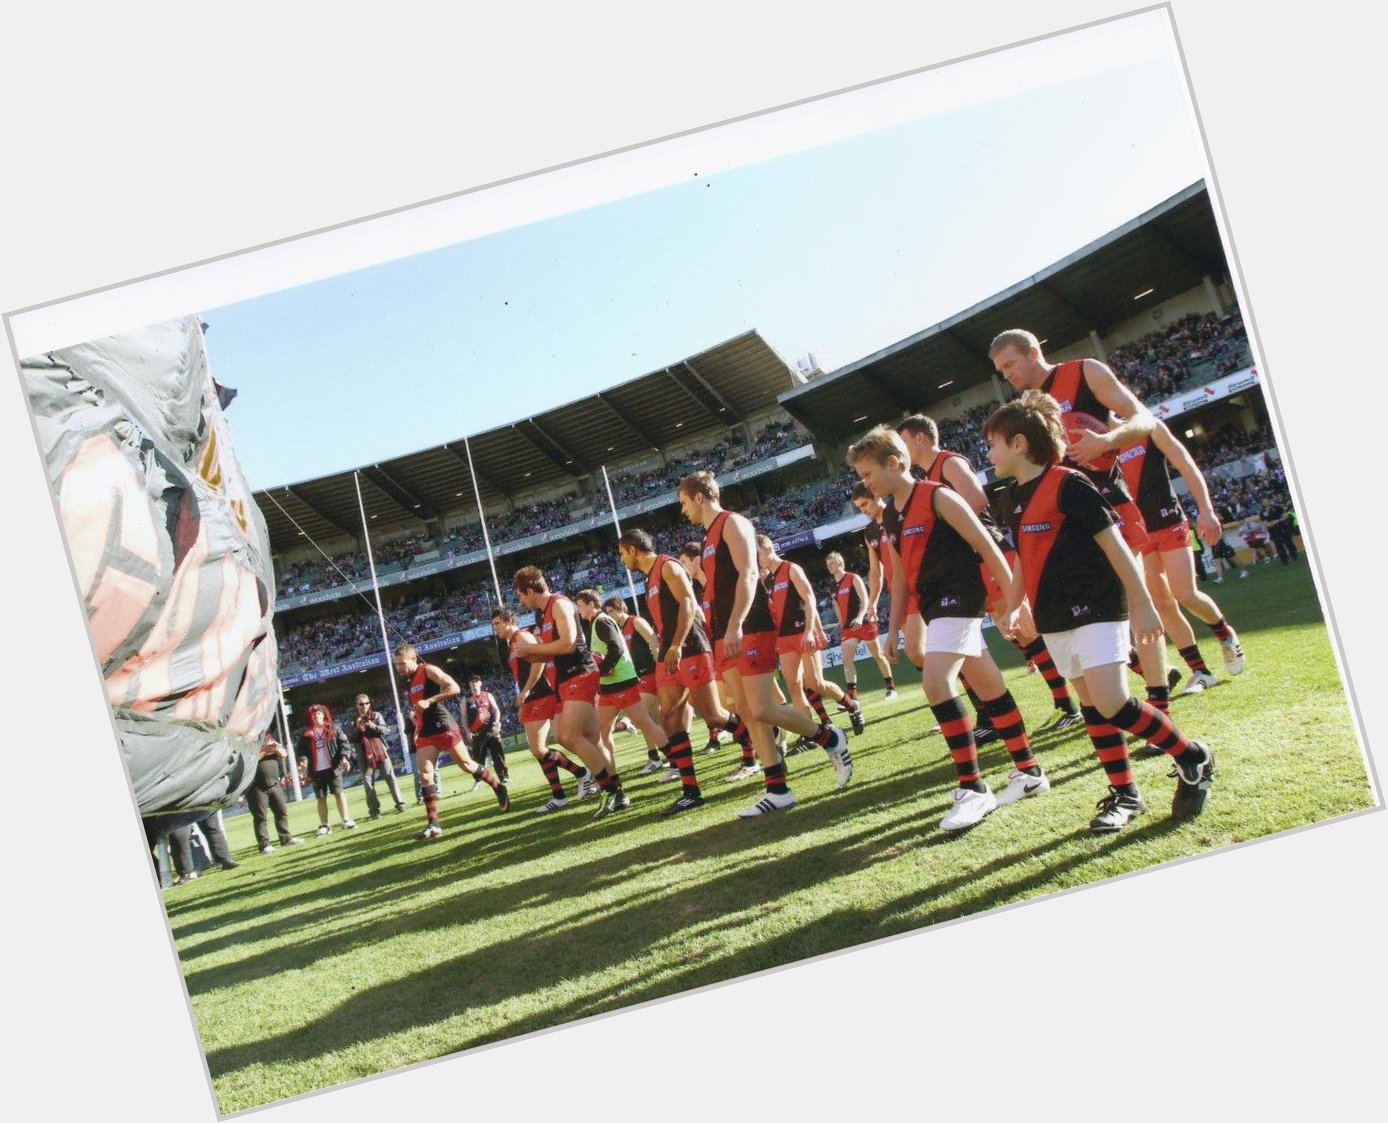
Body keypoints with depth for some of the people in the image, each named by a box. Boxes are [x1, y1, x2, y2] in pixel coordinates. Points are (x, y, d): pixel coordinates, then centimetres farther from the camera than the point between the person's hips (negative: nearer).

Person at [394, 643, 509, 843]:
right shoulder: (409, 681, 15)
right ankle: (433, 825, -12)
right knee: (425, 775, -8)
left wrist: (429, 701, -24)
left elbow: (454, 688, -20)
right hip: (425, 734, 7)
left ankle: (499, 788, 27)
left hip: (443, 727, -7)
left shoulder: (429, 670, -9)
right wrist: (416, 725, 20)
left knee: (466, 764, 4)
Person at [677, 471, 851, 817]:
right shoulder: (710, 535, 22)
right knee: (748, 713, 4)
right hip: (727, 635, 9)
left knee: (762, 711, -13)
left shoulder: (732, 523, -7)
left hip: (750, 631, -9)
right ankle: (777, 790, 5)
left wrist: (735, 626, -27)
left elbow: (748, 574, -19)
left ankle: (830, 739, 8)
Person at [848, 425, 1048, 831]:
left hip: (959, 598, -9)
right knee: (988, 687, 14)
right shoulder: (890, 515, 12)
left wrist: (1015, 601, -16)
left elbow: (987, 547, -14)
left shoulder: (937, 497, -13)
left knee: (936, 682, -21)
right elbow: (901, 575, 20)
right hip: (933, 605, 9)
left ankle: (972, 789, -16)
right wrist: (894, 628, 18)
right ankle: (1029, 771, 25)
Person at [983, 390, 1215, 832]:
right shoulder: (1018, 498, 11)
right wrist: (1020, 606, 13)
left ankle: (1192, 759, 4)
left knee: (1112, 705, -15)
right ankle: (1124, 795, 16)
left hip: (1095, 610, -8)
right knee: (1092, 708, 8)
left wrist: (1143, 604, -14)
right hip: (1055, 621, 8)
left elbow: (1113, 543, -13)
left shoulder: (1068, 484, -13)